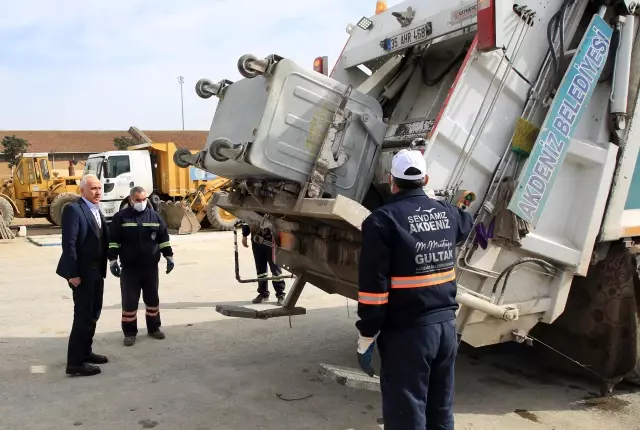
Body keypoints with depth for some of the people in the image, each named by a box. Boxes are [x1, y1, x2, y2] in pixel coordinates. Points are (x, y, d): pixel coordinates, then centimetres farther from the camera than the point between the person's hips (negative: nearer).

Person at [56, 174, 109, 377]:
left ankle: (85, 352, 29)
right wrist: (73, 273, -22)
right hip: (82, 272, -9)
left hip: (96, 271, 9)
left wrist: (102, 269, 9)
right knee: (83, 315, -6)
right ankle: (75, 362, 2)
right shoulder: (73, 209, -13)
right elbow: (69, 243, -19)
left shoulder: (96, 211, 14)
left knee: (93, 314, 16)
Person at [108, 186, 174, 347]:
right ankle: (130, 332, 12)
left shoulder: (154, 216, 6)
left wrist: (169, 257, 7)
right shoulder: (121, 217, -2)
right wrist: (113, 261, -9)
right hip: (129, 268, -2)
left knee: (152, 299, 12)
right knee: (129, 301, 1)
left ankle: (154, 328, 27)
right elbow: (113, 241, -2)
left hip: (151, 267, 3)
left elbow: (163, 238, 10)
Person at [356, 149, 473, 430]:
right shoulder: (446, 212, 6)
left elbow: (373, 285, -17)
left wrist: (366, 336, -10)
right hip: (446, 325, 7)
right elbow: (466, 224, 33)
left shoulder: (382, 220, -14)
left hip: (407, 332, -7)